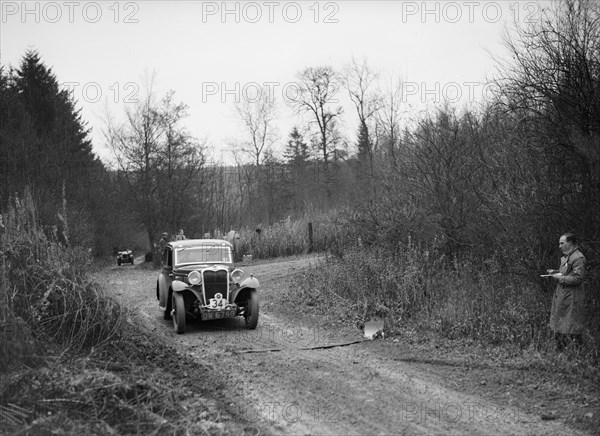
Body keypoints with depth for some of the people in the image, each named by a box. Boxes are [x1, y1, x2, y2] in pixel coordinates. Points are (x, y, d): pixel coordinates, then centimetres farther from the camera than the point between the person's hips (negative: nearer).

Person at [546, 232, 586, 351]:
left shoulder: (578, 258, -18)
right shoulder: (566, 257, 13)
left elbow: (578, 278, -23)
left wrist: (560, 278, -18)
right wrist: (555, 272, 10)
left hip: (572, 297, -10)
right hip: (562, 295, 10)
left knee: (571, 327, -4)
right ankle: (560, 349, 24)